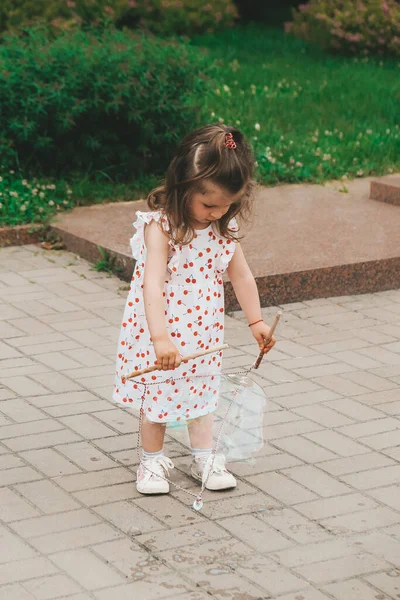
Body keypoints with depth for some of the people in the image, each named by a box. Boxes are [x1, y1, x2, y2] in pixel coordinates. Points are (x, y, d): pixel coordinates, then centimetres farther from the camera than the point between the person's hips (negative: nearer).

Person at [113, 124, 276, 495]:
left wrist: (255, 320, 8)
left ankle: (204, 458, 28)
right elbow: (152, 284, -34)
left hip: (203, 330, 5)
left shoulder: (225, 227, -6)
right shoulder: (161, 227, -25)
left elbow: (241, 275, 6)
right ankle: (152, 460, 23)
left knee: (202, 388, 15)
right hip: (160, 328, -5)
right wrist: (160, 338, -42)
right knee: (157, 391, 7)